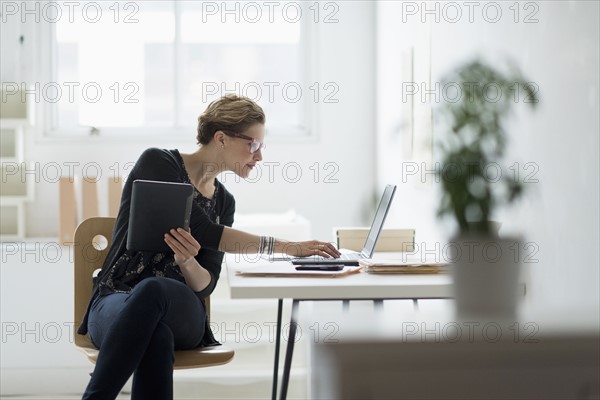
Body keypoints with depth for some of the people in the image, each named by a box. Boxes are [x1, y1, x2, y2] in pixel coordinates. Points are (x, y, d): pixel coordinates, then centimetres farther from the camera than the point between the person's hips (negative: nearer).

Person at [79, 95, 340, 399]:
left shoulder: (223, 202, 15)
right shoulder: (157, 163, -3)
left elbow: (205, 284, 5)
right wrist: (285, 246, -14)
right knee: (157, 334, -43)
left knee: (153, 289, -38)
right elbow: (201, 231, -14)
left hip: (178, 313, 3)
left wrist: (186, 262, -20)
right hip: (116, 304, -3)